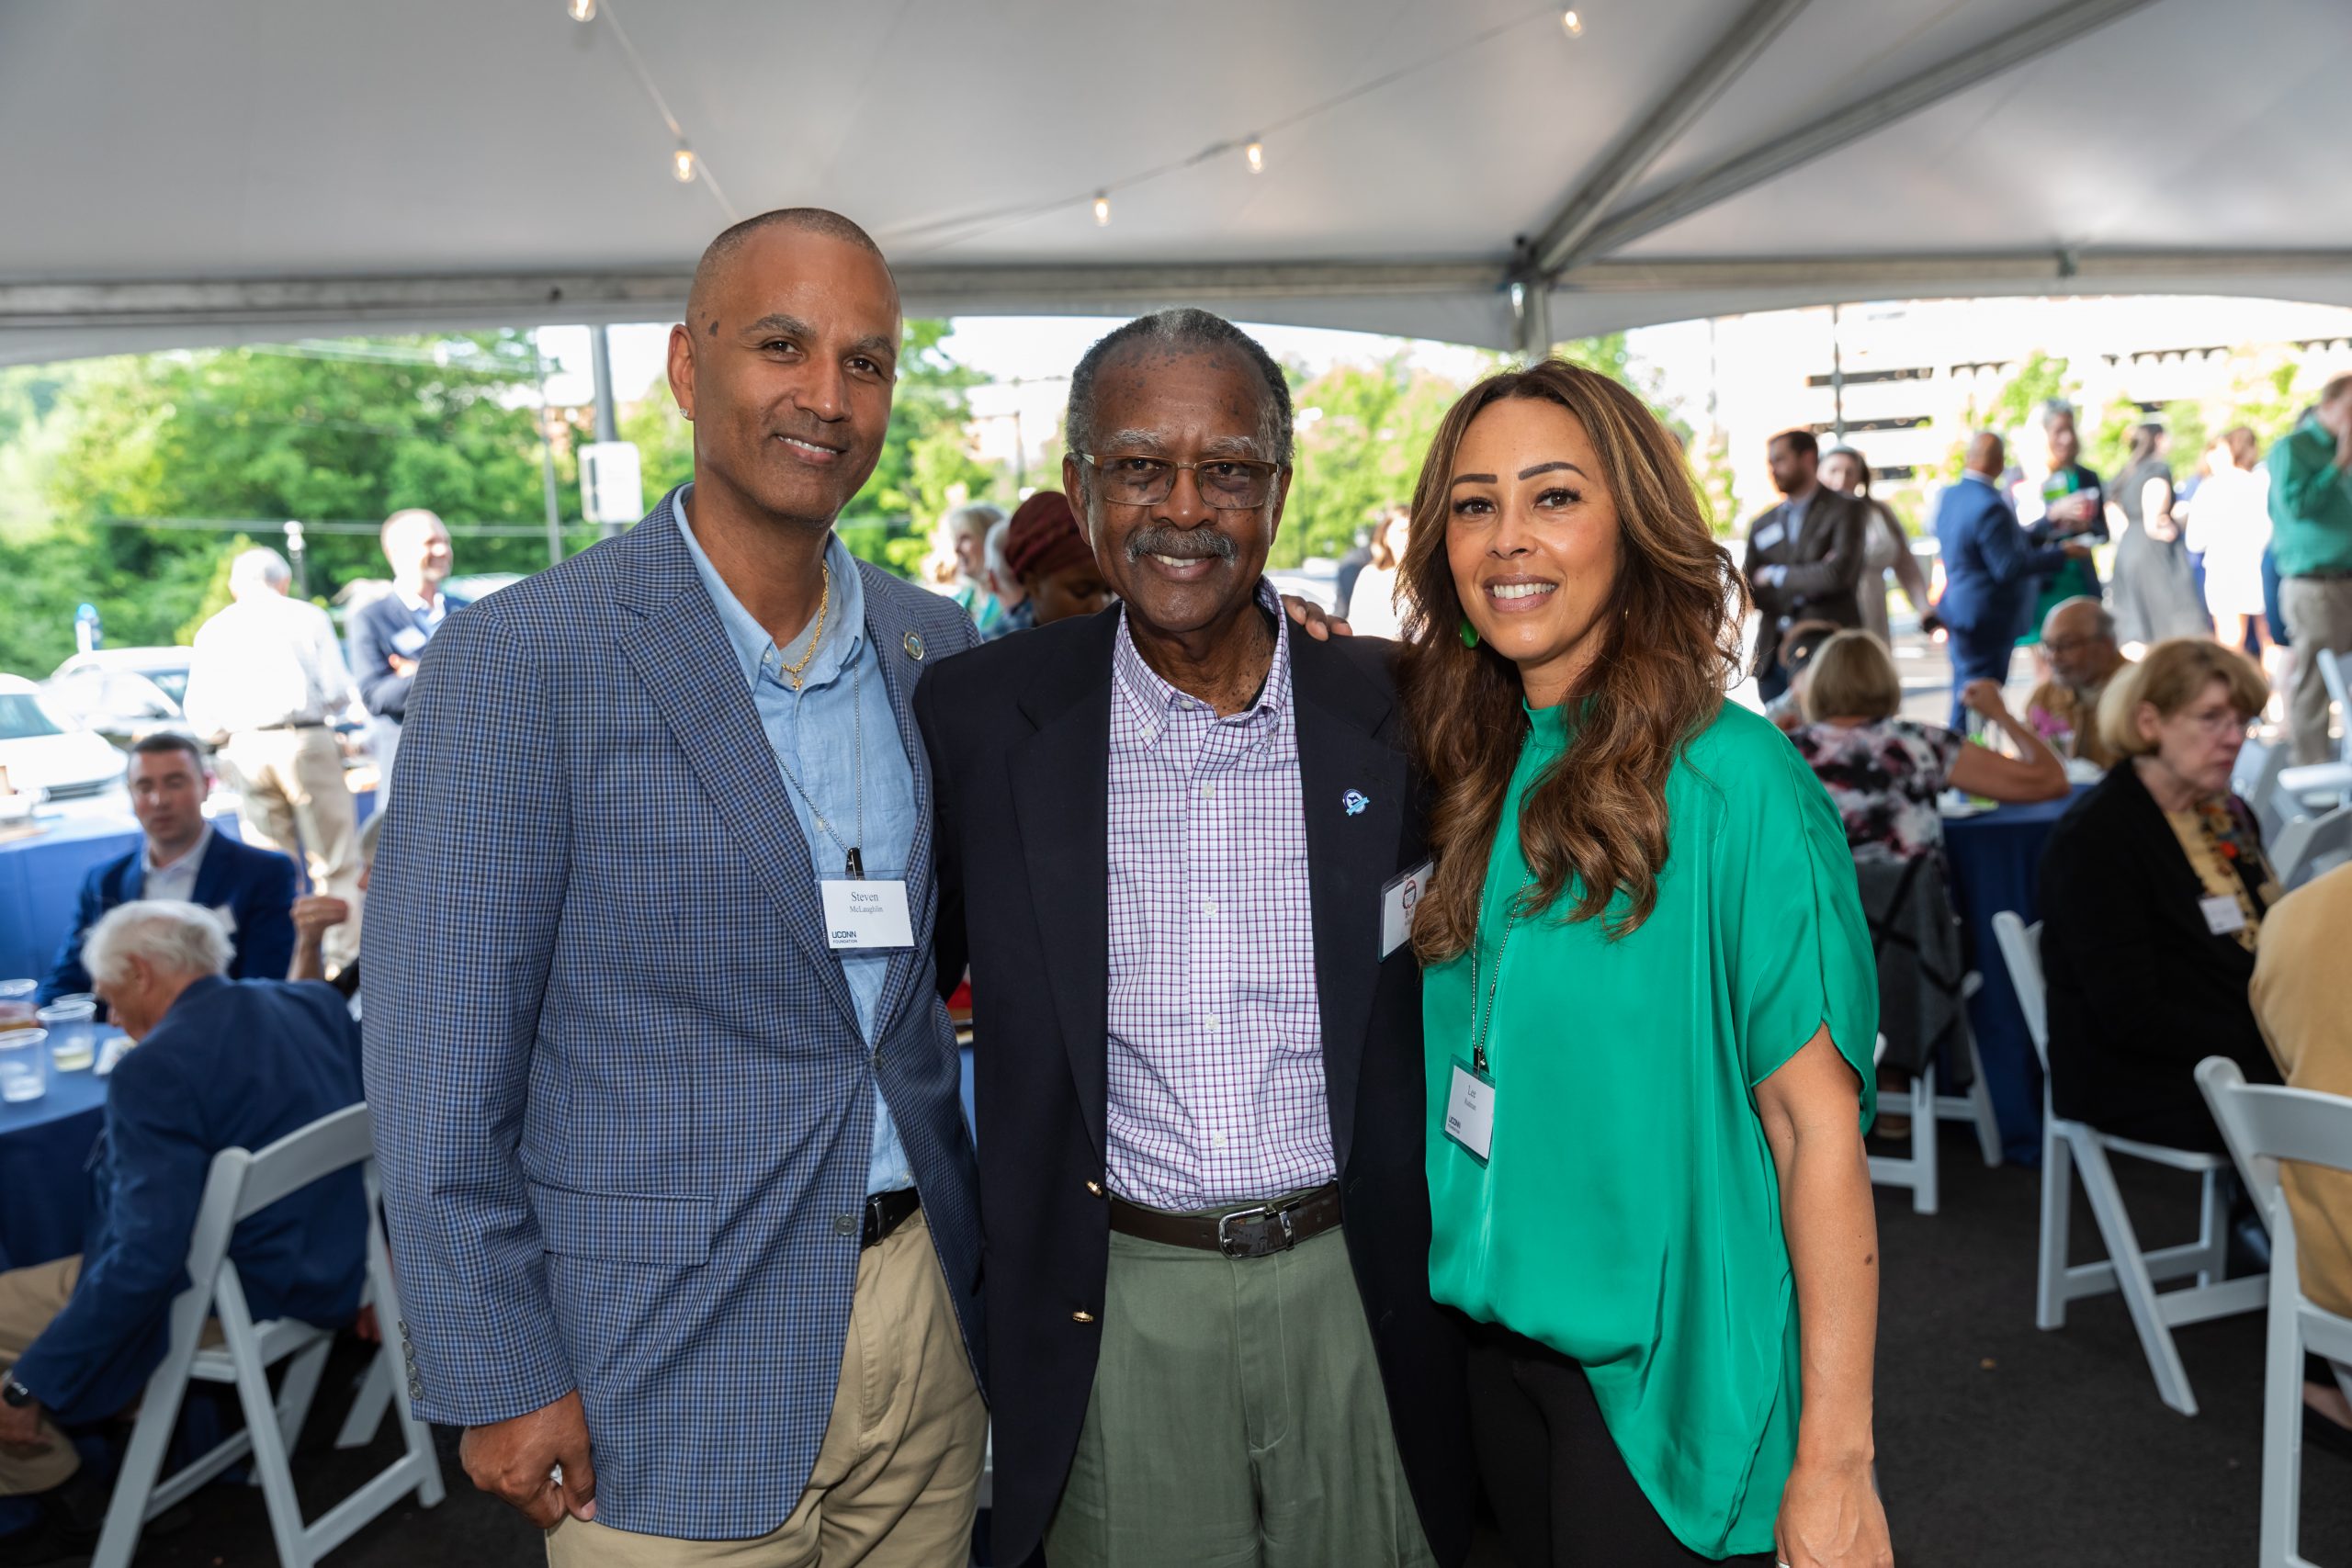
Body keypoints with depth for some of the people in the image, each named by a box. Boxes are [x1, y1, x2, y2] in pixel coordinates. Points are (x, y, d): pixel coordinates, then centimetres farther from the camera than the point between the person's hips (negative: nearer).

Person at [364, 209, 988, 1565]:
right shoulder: (519, 660, -13)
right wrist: (499, 1383, -10)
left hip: (928, 1311, 5)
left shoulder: (936, 644, 2)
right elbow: (438, 1067, -11)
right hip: (671, 1378, -4)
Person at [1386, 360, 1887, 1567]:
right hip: (1499, 1325, 6)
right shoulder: (1475, 769, 0)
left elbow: (1817, 1127, -18)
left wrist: (1833, 1462, -18)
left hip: (1665, 1368, -6)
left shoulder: (1732, 779, -19)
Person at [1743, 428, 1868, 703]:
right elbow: (1748, 591, 7)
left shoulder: (1846, 510, 2)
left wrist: (1776, 576, -2)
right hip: (1773, 657, 4)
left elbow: (1838, 574, -13)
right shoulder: (1763, 525, 15)